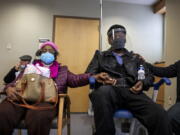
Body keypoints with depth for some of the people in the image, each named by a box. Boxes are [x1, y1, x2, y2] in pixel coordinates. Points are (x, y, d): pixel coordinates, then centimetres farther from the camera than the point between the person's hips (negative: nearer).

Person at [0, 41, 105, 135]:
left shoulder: (62, 70, 26)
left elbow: (75, 79, 9)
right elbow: (16, 82, 21)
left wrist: (94, 77, -11)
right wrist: (9, 88, -6)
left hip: (47, 100, -1)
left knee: (38, 116, -38)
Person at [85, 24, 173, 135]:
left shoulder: (135, 58, 29)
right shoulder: (100, 55, 24)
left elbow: (149, 76, 22)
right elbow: (89, 75, 13)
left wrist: (142, 83, -3)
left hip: (131, 92, 1)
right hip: (109, 91, 0)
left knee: (160, 115, -30)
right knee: (103, 91, -41)